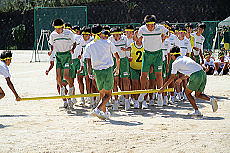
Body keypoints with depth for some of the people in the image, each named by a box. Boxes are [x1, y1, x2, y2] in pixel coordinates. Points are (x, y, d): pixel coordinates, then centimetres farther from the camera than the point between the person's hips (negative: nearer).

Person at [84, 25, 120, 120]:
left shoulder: (89, 46, 5)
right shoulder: (108, 43, 2)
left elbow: (88, 62, -2)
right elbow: (117, 57, 7)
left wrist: (89, 73, 0)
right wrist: (117, 68, 20)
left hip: (97, 71, 3)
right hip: (108, 70, -3)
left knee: (102, 93, 18)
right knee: (108, 94, 1)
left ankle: (105, 112, 23)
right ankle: (97, 109, -17)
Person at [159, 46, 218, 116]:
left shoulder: (175, 63, 8)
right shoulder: (186, 58, 28)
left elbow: (172, 78, 15)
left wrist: (163, 87, 25)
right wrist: (181, 78, 47)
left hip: (196, 76, -7)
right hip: (203, 73, 7)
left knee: (187, 92, 14)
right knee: (198, 94, 21)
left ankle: (196, 111, 4)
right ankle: (211, 99, -5)